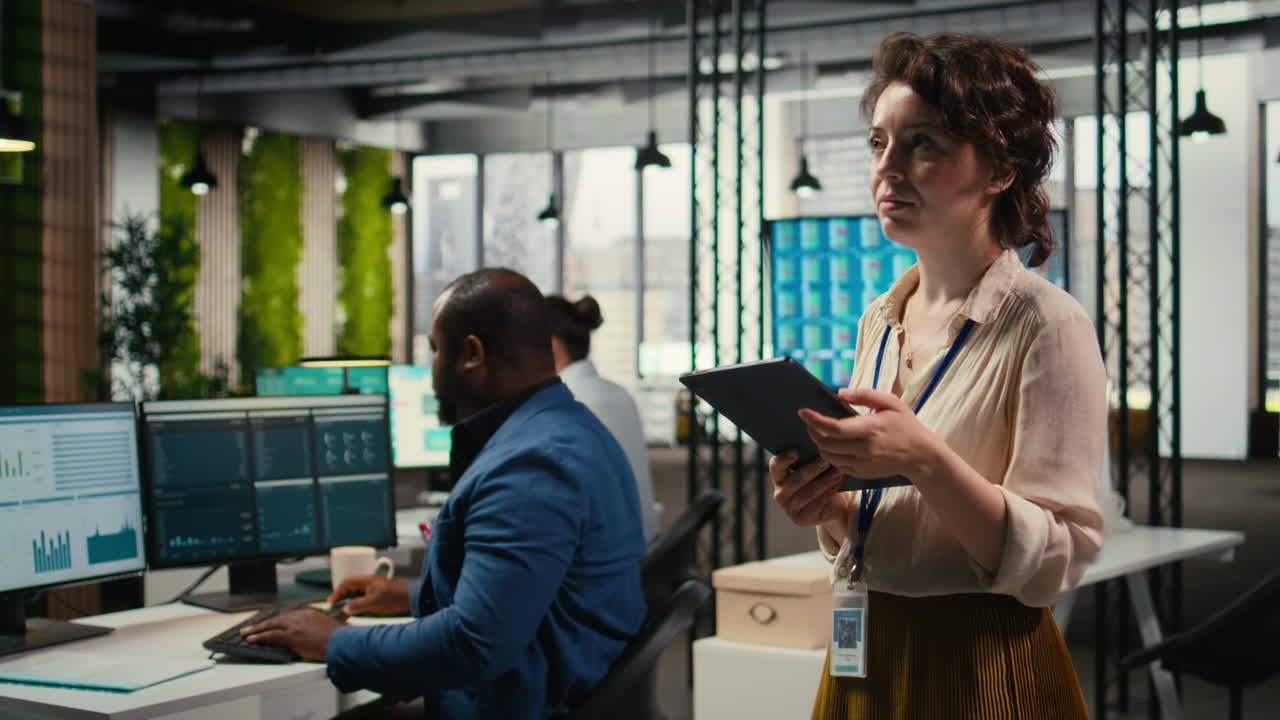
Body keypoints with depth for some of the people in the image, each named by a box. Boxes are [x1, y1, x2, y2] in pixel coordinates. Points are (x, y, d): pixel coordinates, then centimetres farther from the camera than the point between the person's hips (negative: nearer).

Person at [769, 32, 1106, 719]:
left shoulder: (1046, 324, -13)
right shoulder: (879, 320, 6)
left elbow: (1056, 560, -18)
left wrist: (927, 462, -29)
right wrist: (827, 506, -7)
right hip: (867, 661, 6)